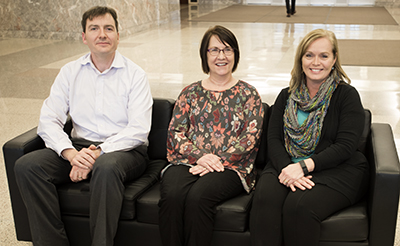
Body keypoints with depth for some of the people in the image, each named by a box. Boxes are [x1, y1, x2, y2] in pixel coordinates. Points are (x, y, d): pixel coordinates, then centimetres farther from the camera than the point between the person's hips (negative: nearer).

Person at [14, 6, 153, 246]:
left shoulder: (135, 74, -2)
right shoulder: (70, 72, 9)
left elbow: (138, 130, -12)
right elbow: (48, 121, 1)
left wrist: (96, 154, -22)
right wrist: (70, 153, -19)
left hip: (124, 149, -4)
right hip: (80, 146, 4)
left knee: (106, 167, -38)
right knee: (27, 165, -19)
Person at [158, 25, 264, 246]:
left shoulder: (248, 94, 11)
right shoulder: (191, 92, 18)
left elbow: (250, 137, 0)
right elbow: (175, 132, 9)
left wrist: (217, 161, -12)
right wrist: (199, 156, -10)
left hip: (230, 167, -2)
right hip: (187, 161, 2)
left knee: (197, 196, -33)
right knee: (172, 195, -30)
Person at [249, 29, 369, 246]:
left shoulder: (347, 95, 2)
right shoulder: (286, 96, 14)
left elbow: (345, 146, -9)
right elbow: (273, 140, 4)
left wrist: (304, 166, -20)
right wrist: (287, 168, -17)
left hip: (337, 170, -3)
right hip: (287, 166, 3)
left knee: (299, 205, -32)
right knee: (264, 198, -29)